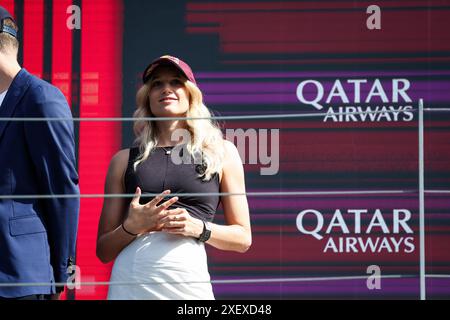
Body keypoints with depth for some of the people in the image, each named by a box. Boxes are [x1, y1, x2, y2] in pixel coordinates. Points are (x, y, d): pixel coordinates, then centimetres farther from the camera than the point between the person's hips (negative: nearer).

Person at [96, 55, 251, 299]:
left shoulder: (221, 152, 11)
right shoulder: (125, 160, 13)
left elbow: (242, 237, 12)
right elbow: (103, 251, 12)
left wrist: (199, 228, -5)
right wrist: (132, 227, -6)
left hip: (187, 280, -1)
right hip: (130, 281, 1)